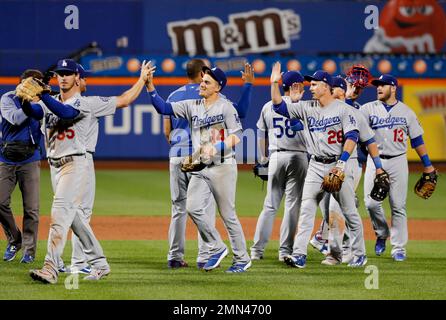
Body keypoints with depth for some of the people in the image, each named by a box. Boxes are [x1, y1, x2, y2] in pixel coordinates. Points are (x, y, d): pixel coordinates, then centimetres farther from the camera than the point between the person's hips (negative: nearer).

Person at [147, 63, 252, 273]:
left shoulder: (226, 107, -6)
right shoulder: (192, 106, 10)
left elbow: (236, 138, -13)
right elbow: (163, 108, 4)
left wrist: (215, 148, -26)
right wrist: (150, 86, -7)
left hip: (222, 167, -5)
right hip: (200, 169, 5)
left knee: (228, 214, -1)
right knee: (193, 208, -10)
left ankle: (242, 259, 11)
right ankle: (217, 248, 7)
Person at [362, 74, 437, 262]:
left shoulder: (406, 112, 6)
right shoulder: (369, 109, 5)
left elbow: (417, 139, 10)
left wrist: (427, 164, 8)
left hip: (398, 162, 0)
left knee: (398, 206, -1)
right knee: (371, 203, -8)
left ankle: (398, 247, 5)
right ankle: (381, 234, 19)